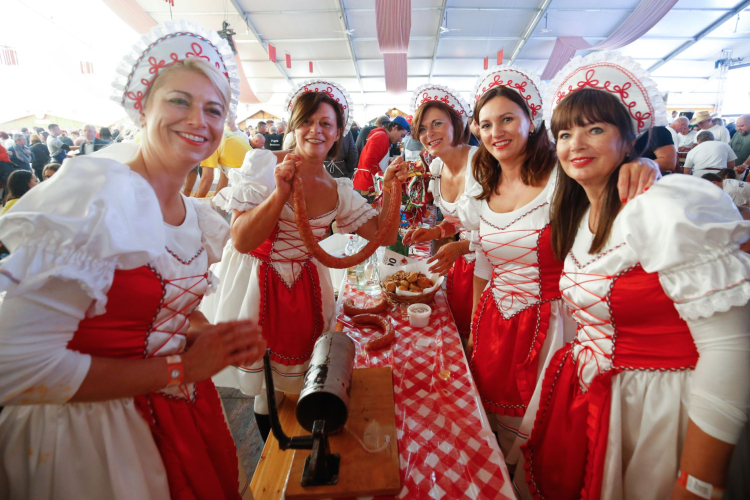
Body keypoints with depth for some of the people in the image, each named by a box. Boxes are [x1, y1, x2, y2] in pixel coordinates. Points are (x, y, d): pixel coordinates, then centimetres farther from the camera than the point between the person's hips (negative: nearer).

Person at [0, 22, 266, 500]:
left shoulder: (196, 216, 0)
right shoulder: (96, 195, -23)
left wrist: (210, 337, -7)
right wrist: (179, 368, -21)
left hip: (177, 408, 7)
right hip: (88, 429, -6)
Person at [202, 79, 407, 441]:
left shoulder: (339, 191, 1)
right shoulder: (263, 165, -10)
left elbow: (385, 235, 0)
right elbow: (242, 241, -17)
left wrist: (390, 189, -12)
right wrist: (281, 192, -27)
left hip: (304, 289, 3)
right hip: (256, 287, -3)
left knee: (291, 380, 15)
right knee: (264, 384, 9)